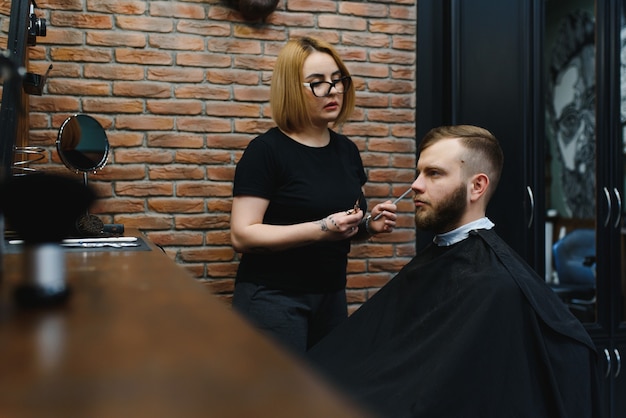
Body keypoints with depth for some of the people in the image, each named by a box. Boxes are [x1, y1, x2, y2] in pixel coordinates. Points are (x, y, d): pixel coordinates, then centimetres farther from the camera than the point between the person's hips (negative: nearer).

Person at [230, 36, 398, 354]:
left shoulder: (347, 150, 7)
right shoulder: (266, 151, -11)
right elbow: (242, 236, -17)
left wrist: (369, 224, -3)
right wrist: (321, 229, -25)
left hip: (332, 296, 6)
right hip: (273, 299, -6)